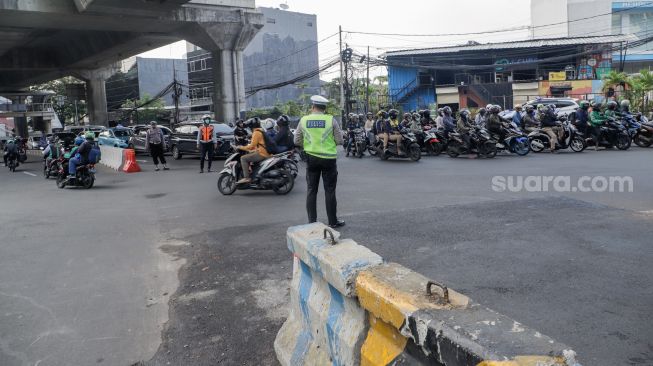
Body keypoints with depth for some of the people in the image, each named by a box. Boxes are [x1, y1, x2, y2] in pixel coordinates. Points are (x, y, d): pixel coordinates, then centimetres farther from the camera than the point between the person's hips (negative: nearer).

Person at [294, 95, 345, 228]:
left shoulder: (304, 120, -2)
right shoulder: (331, 120, -8)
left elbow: (297, 141, 3)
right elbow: (340, 141, -5)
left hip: (311, 158, 2)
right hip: (329, 158, -2)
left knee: (311, 190, 9)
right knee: (330, 191, 6)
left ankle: (312, 221, 12)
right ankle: (333, 221, 13)